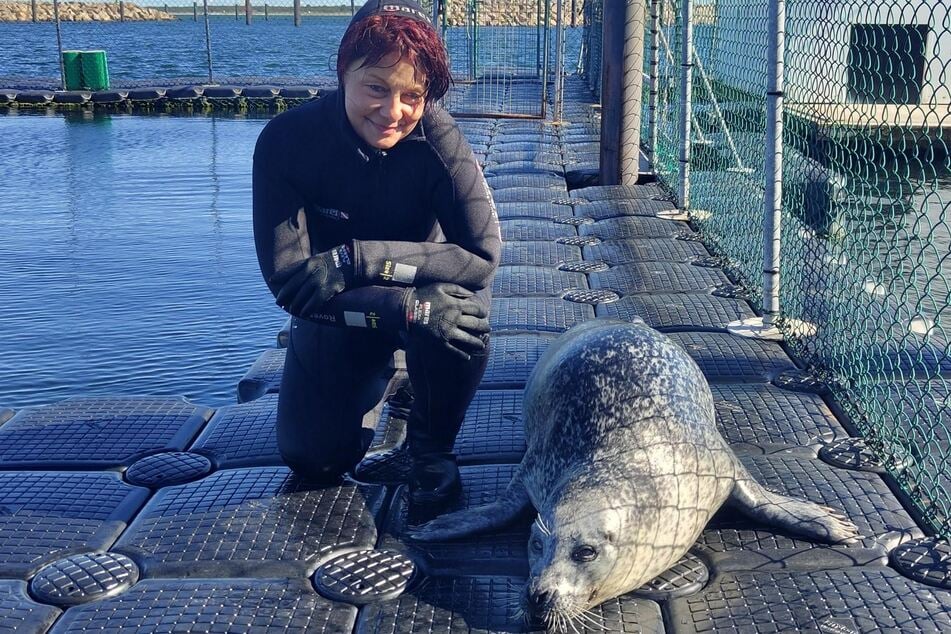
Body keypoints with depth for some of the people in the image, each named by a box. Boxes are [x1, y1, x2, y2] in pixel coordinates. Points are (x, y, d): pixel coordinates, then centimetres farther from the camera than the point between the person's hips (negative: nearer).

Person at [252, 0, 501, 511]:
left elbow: (483, 256, -29)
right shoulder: (287, 140, -25)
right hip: (336, 314, 1)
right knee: (314, 459, -7)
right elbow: (284, 279, -27)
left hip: (421, 293, -1)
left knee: (464, 305, -35)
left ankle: (431, 445, -5)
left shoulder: (438, 139, -26)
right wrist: (405, 308, -41)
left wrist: (355, 259, -36)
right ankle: (373, 379, 26)